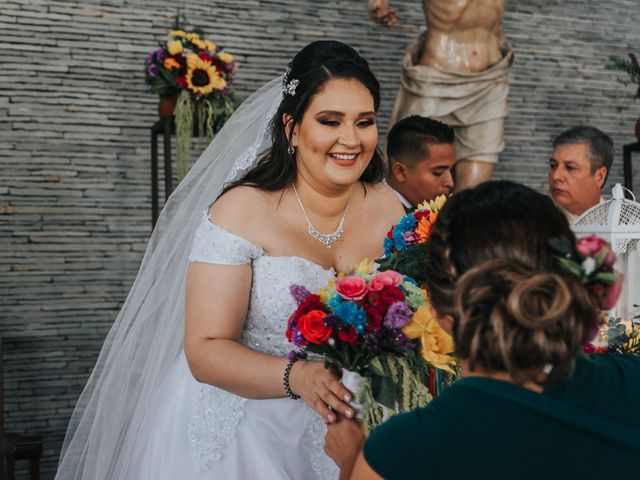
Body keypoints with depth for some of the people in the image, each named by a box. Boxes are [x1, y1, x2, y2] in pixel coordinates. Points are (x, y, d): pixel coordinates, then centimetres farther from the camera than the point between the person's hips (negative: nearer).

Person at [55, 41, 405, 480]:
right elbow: (205, 351, -20)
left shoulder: (389, 207, -4)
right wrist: (297, 377, -35)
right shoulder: (241, 212, -17)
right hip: (239, 427, -3)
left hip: (342, 428, 4)